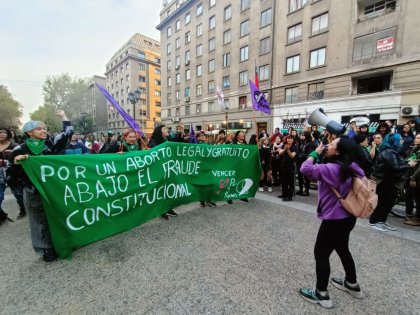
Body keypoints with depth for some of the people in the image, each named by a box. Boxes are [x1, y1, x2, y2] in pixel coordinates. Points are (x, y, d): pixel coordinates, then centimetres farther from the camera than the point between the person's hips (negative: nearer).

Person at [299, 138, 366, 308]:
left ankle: (321, 294, 19)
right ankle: (352, 284, 46)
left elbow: (305, 168, -30)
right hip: (347, 217, 9)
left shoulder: (332, 168, -25)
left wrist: (315, 152, -16)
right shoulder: (351, 168, 2)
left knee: (321, 253, 5)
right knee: (342, 249, 27)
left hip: (334, 219, -9)